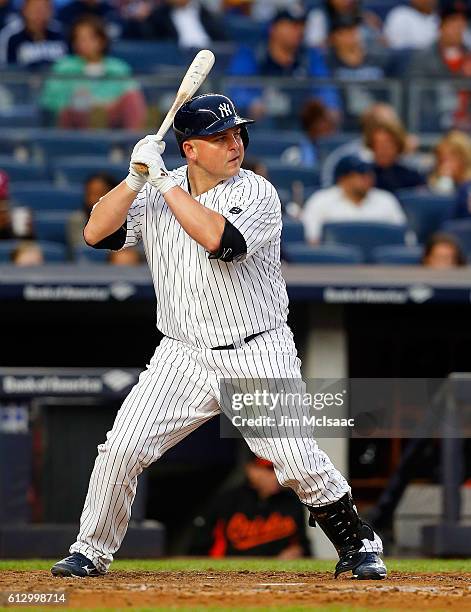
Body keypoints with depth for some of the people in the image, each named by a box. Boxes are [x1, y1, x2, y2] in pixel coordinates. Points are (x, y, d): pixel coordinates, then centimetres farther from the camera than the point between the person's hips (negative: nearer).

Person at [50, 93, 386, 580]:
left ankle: (357, 545, 8)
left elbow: (219, 239, -28)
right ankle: (92, 551, 11)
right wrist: (137, 178, -16)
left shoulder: (257, 193, -9)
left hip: (258, 357, -3)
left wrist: (165, 182, -21)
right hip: (183, 357, 3)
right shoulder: (155, 193, 4)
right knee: (120, 450, -7)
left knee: (299, 461, -12)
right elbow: (96, 233, -6)